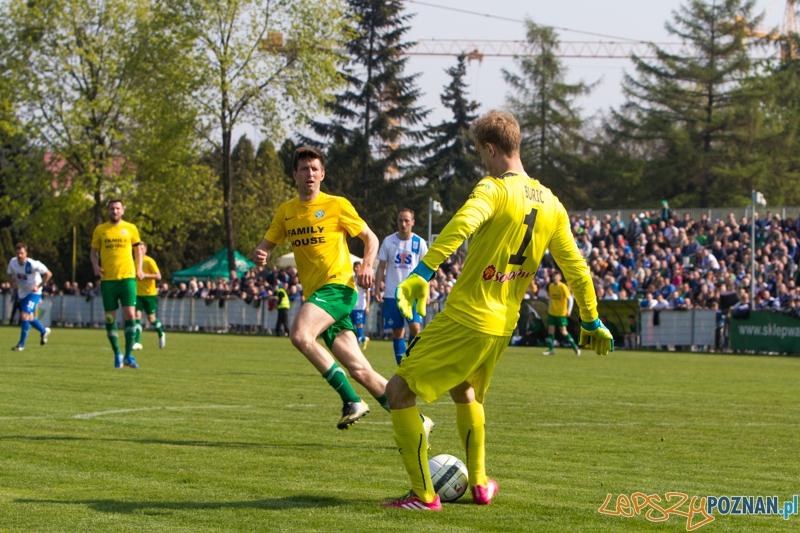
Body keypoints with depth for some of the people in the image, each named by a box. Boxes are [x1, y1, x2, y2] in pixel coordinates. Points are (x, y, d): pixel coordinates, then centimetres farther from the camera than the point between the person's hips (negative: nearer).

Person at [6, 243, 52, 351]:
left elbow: (48, 274, -20)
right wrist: (13, 282, -8)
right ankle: (44, 331, 45)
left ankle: (21, 344, -10)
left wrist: (38, 286, -20)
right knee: (29, 318, 16)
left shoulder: (33, 264, -25)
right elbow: (9, 273, 12)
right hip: (22, 293, 7)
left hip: (34, 293, -7)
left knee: (24, 316, -19)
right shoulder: (13, 262, -9)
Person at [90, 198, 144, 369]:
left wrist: (139, 269, 4)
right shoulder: (100, 230, 7)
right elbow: (93, 251, 14)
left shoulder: (131, 228, 7)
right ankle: (117, 354, 15)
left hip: (127, 277, -1)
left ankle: (128, 355, -6)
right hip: (107, 279, 1)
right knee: (110, 318, 2)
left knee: (130, 314, -11)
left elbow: (138, 249, 17)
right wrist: (96, 265, -5)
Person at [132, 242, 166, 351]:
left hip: (150, 294, -4)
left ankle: (161, 335, 33)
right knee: (137, 316, -12)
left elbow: (158, 276, -16)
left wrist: (145, 275, -26)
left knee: (151, 318, 4)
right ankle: (137, 342, -16)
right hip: (138, 294, 4)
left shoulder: (149, 261, -10)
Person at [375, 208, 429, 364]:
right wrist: (377, 290, -1)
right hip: (392, 294, 1)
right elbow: (381, 268, 7)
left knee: (415, 327, -18)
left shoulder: (420, 243, 2)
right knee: (397, 332, 2)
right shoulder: (388, 241, 3)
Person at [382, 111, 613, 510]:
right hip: (503, 327, 8)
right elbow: (576, 268, 15)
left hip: (463, 320, -8)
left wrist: (421, 274, -41)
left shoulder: (495, 189, -13)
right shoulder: (550, 204, 10)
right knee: (464, 391, 33)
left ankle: (424, 495, -3)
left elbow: (462, 225, -33)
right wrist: (591, 323, 25)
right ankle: (479, 485, 34)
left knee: (399, 390, 0)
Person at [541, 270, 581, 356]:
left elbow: (570, 299, -16)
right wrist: (549, 308, 14)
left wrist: (569, 310, -25)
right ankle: (550, 350, 6)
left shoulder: (563, 287, -13)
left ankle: (575, 347, 8)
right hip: (552, 312, 5)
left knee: (563, 331, -5)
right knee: (550, 330, 0)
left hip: (561, 313, -5)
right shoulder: (550, 286, 5)